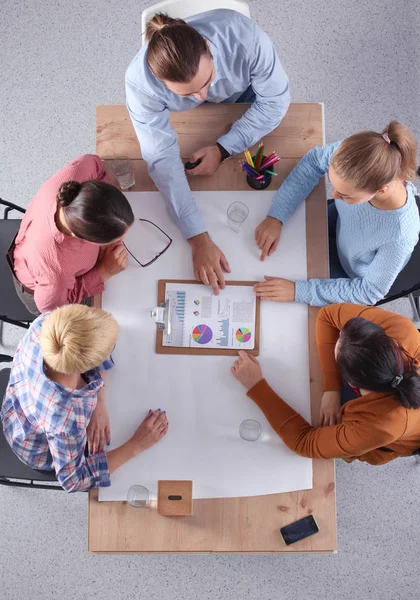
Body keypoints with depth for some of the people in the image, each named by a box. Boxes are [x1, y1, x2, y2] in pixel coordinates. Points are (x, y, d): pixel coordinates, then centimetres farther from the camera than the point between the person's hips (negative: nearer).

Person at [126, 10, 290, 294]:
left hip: (244, 97, 1)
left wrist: (223, 149, -34)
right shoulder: (140, 82, -40)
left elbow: (276, 99, -25)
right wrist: (199, 239, -43)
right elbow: (163, 160, -37)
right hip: (185, 120, 0)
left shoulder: (245, 36, -41)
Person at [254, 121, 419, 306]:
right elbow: (314, 161, -16)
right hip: (339, 225, 4)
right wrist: (276, 216, -24)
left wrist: (298, 291, -32)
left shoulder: (399, 236, -44)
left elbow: (370, 292, -27)